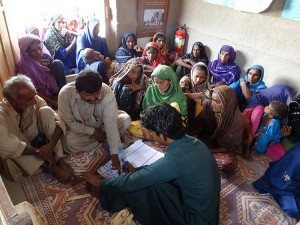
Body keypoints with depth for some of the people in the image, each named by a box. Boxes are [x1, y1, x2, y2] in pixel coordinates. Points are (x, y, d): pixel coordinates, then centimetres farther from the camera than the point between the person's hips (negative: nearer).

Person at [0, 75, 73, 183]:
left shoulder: (36, 100, -17)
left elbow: (59, 122, -18)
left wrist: (51, 145, -33)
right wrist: (38, 152, -33)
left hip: (39, 141, 2)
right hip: (22, 153, -2)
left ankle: (59, 160, -20)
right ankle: (51, 168, -24)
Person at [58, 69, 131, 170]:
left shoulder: (107, 93, -30)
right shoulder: (65, 93, -29)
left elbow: (111, 124, -30)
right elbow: (68, 123, -20)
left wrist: (114, 154, -32)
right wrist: (93, 131, -22)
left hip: (101, 126, 0)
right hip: (78, 130, 0)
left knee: (125, 120, -20)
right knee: (69, 142, -31)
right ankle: (105, 139, -8)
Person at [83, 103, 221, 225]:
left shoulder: (174, 159, -32)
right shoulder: (192, 142, -6)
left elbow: (131, 183, -21)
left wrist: (100, 184, -4)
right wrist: (138, 171, 13)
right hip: (207, 210, 8)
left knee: (148, 184, -15)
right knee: (149, 177, 4)